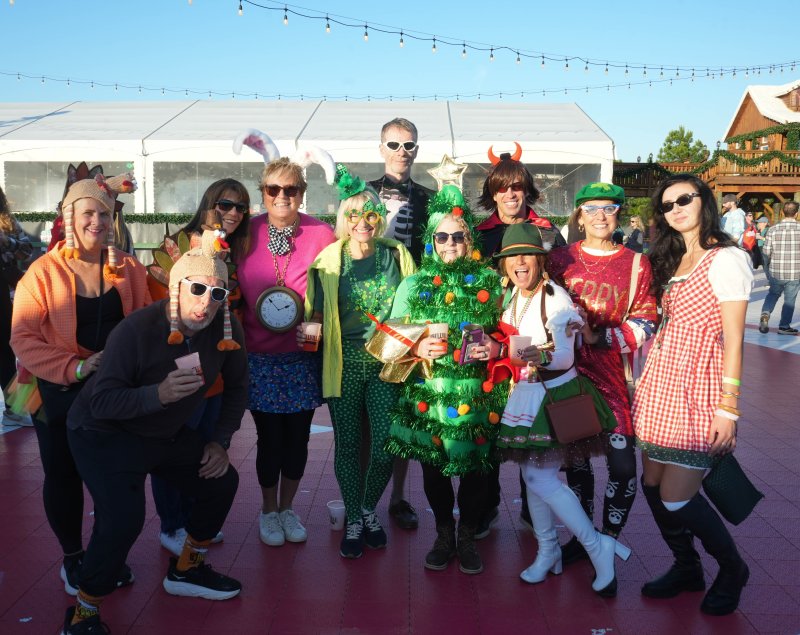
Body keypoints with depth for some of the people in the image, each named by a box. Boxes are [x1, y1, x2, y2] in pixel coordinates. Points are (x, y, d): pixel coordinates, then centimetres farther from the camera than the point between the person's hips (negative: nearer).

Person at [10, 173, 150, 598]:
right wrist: (75, 367, -25)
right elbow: (23, 338, -14)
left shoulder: (128, 270, -1)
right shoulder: (43, 272, -9)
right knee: (63, 475, 12)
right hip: (59, 395, -2)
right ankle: (73, 558, 33)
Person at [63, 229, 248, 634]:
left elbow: (236, 385, 2)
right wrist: (158, 394, -45)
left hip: (168, 433, 7)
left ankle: (185, 570, 31)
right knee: (123, 518, -24)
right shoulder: (137, 329, -30)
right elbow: (101, 402, -30)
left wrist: (221, 441, -2)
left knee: (222, 482, 8)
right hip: (104, 433, -6)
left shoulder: (227, 330, -14)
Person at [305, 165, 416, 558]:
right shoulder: (329, 260, 1)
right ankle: (353, 520, 26)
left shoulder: (397, 255, 4)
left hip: (386, 362, 1)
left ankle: (369, 510, 25)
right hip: (344, 363, 0)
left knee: (386, 445, -3)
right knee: (348, 444, 6)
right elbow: (315, 313, 5)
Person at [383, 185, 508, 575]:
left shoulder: (490, 282, 5)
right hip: (428, 392, 1)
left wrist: (493, 348, -11)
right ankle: (443, 534, 30)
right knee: (432, 463, 7)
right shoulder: (414, 284, 7)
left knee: (475, 463, 4)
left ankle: (467, 537, 27)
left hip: (477, 392, -1)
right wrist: (417, 347, -12)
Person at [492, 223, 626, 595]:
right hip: (525, 393, 7)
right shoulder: (513, 297, 5)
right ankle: (548, 550, 29)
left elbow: (565, 356, -24)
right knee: (532, 475, 12)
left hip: (555, 395, -7)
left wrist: (542, 355, -41)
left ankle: (598, 546, 6)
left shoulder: (556, 298, -16)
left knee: (541, 477, -9)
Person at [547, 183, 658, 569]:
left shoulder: (636, 264, 1)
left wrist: (598, 336, -15)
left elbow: (645, 325, -3)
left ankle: (608, 542, 15)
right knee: (575, 458, 11)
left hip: (614, 374, -1)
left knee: (621, 464, -5)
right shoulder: (560, 258, 6)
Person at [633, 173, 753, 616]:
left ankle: (732, 568, 21)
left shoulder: (725, 260, -8)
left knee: (676, 498, -7)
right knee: (653, 485, 8)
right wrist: (646, 379, 9)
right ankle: (686, 568, 30)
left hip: (698, 388, -7)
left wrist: (728, 405, -14)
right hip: (662, 382, 7)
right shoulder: (672, 259, 15)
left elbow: (733, 339, -12)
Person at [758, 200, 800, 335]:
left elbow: (766, 253, -1)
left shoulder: (773, 230, -5)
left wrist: (767, 271, 13)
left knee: (773, 294, 23)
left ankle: (765, 314, 2)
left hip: (776, 273, 1)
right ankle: (784, 326, 18)